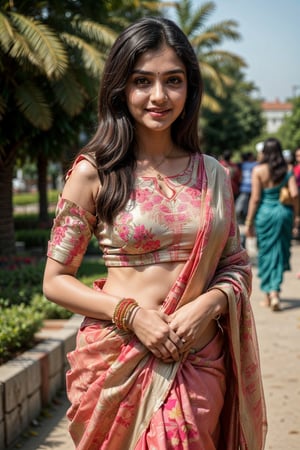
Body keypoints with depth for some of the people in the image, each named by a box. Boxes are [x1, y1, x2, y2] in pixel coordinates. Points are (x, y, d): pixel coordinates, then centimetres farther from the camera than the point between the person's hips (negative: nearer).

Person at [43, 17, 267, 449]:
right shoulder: (93, 173, -5)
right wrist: (130, 314, -16)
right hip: (117, 361, -2)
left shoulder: (212, 174, 6)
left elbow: (237, 264, 10)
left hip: (199, 364, 3)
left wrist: (208, 304, -11)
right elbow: (56, 280, -3)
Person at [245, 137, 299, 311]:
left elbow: (255, 198, -6)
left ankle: (268, 294, 14)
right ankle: (275, 291, -3)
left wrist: (249, 222, 1)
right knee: (280, 252, 9)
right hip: (284, 212, 1)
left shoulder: (258, 170, -5)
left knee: (266, 253, 9)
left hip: (265, 212, -1)